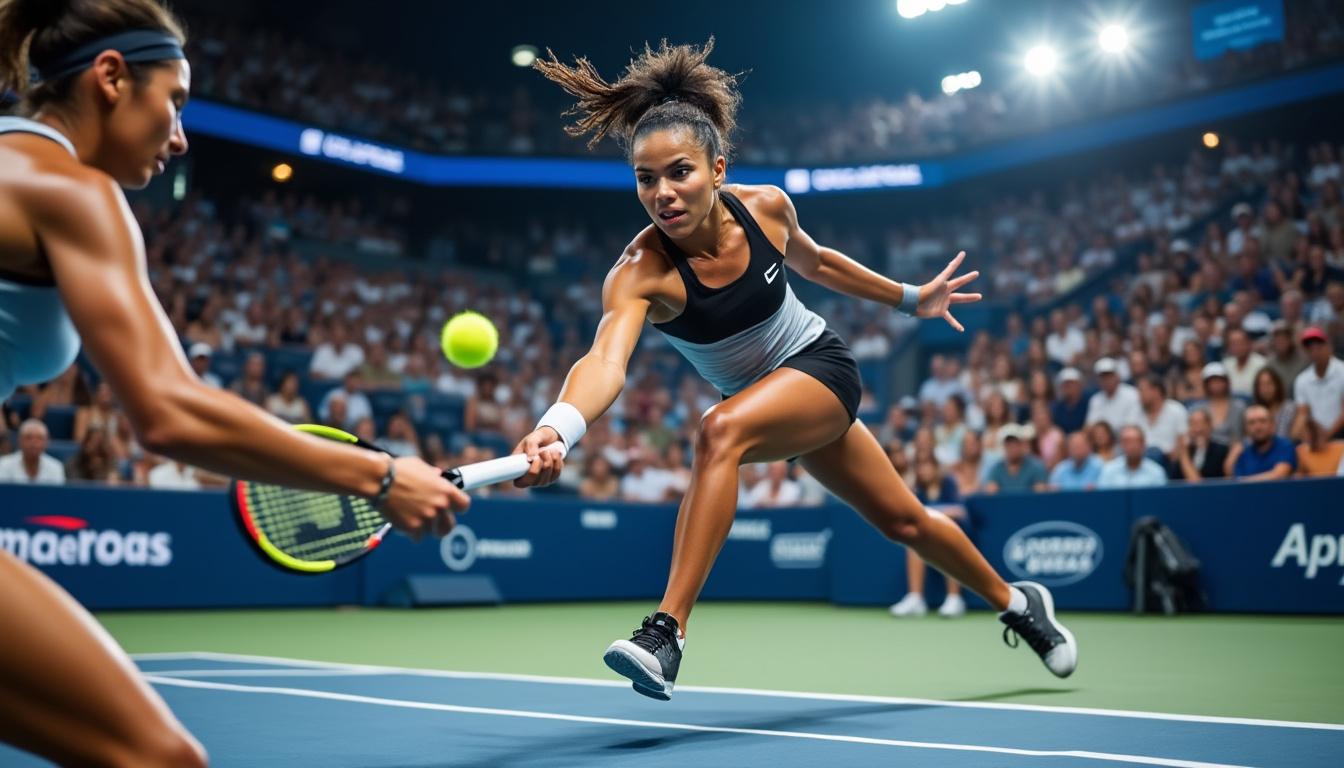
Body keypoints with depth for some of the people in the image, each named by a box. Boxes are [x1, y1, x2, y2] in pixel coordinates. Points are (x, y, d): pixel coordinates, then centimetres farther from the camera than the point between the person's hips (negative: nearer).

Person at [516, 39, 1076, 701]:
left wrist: (910, 298, 14)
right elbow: (605, 361, -48)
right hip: (762, 397, 1)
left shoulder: (765, 206, -19)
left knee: (720, 430, -32)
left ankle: (667, 630, -25)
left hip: (822, 366, -1)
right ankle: (1015, 602, 41)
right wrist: (556, 428, -69)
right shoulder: (640, 272, -28)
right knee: (905, 522, 14)